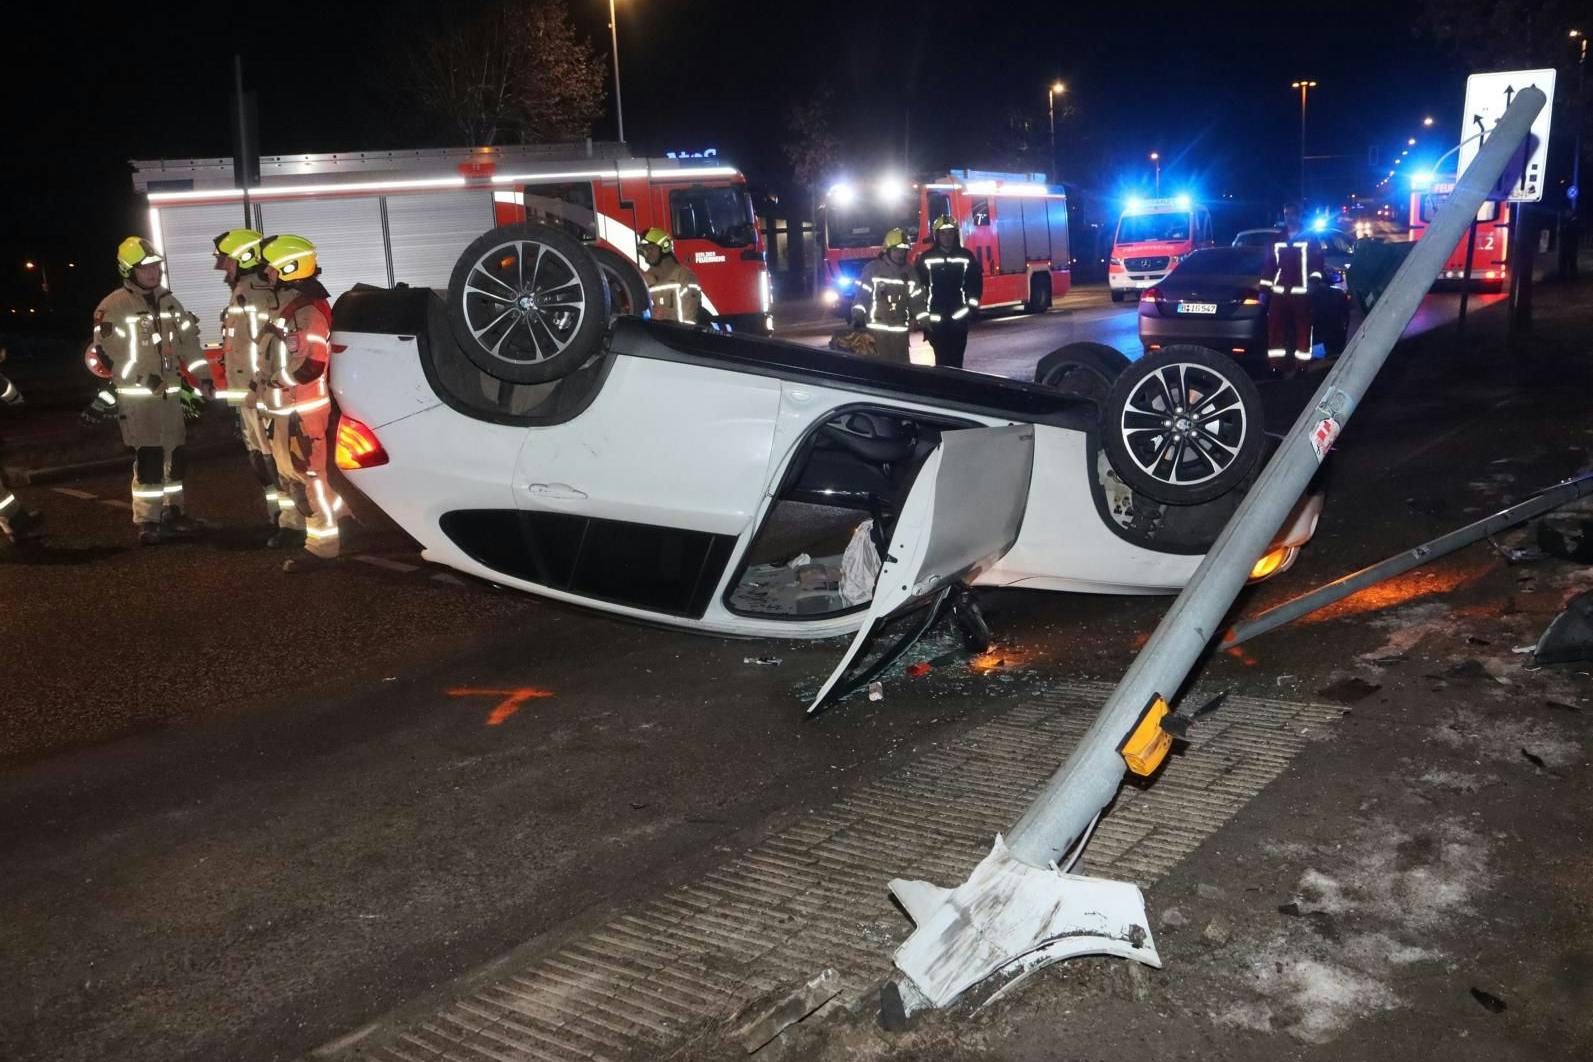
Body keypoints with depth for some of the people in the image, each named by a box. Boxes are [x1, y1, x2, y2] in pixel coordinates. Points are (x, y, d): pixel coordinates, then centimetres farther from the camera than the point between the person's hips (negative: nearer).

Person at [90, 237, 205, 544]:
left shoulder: (169, 302, 13)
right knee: (149, 458, -11)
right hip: (137, 396, -7)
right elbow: (106, 354, -13)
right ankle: (147, 524, -6)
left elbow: (188, 342, 18)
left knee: (177, 455, 12)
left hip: (171, 392, 7)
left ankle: (172, 513, 26)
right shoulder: (113, 307, -9)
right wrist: (146, 379, -19)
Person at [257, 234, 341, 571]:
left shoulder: (309, 312, -19)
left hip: (302, 408, -10)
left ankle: (323, 544, -3)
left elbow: (309, 367, -26)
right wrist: (259, 387, 14)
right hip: (283, 405, 10)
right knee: (287, 469, 21)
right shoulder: (287, 307, 14)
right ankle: (294, 523, 39)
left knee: (309, 474, -7)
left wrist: (267, 384, -15)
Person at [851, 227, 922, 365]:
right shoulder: (872, 268, -3)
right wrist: (857, 319, -14)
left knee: (902, 364, 9)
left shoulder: (909, 271, 11)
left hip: (900, 330, 4)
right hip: (876, 329, -4)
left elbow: (916, 299, 11)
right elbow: (861, 295, -5)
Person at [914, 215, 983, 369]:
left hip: (959, 318, 1)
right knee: (942, 359, -3)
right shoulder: (926, 258, 1)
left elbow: (976, 283, 11)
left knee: (957, 360, 4)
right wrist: (921, 315, -4)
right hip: (935, 320, -1)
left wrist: (972, 305, 3)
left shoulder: (966, 256, 6)